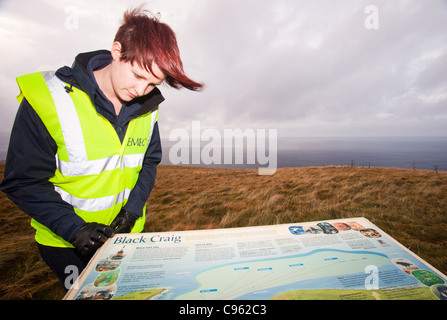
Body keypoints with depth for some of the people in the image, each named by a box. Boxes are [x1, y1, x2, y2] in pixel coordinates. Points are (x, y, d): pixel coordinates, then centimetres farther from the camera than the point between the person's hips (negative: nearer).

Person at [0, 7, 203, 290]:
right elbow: (23, 181, -14)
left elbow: (150, 162, 0)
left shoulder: (146, 106, -7)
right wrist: (74, 228, -22)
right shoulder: (49, 97, -19)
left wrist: (133, 208, -11)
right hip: (66, 242, -3)